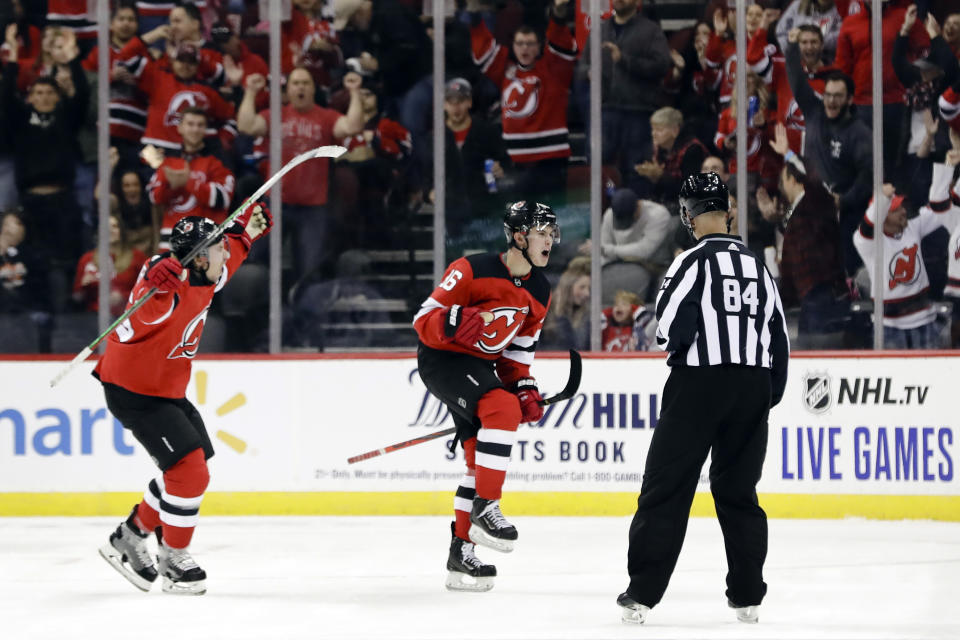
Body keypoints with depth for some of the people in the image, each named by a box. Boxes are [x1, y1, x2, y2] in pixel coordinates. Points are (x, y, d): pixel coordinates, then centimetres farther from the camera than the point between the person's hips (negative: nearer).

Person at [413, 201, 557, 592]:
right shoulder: (472, 270, -17)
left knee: (481, 456, 6)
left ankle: (461, 553, 14)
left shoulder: (539, 292, 7)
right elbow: (425, 320, -17)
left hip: (480, 368, 9)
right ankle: (485, 508, -26)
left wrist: (523, 387, 1)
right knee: (503, 409, -30)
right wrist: (468, 323, -34)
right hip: (441, 359, -9)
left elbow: (519, 350, 16)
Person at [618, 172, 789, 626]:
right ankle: (747, 597, 11)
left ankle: (642, 593, -4)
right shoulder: (757, 265, 11)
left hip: (699, 383, -5)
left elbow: (670, 328, -13)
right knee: (738, 492, 13)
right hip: (753, 385, 5)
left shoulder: (694, 261, -8)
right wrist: (768, 396, 22)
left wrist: (675, 346, 10)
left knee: (666, 487, -1)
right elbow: (778, 337, 14)